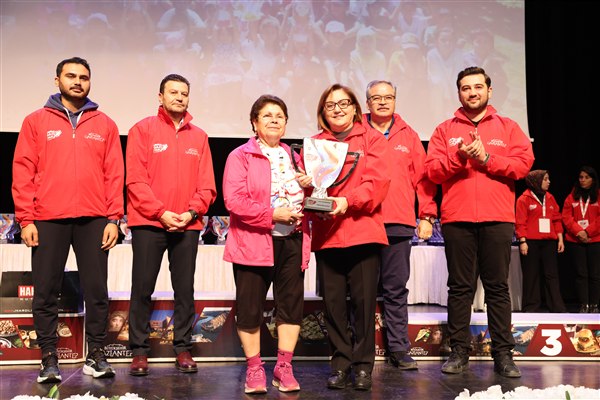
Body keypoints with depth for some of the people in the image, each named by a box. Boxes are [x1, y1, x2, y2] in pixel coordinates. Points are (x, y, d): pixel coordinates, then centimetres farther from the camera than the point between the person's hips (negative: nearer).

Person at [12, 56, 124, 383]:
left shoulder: (105, 125, 10)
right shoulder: (36, 121, 7)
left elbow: (115, 173, 6)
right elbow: (23, 171, 3)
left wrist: (113, 218, -2)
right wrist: (25, 219, -4)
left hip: (94, 220, 1)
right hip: (48, 220, 0)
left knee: (96, 290, 3)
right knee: (46, 292, 3)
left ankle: (95, 355, 13)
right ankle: (49, 357, 12)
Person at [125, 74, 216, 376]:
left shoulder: (199, 137, 11)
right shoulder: (142, 130, 2)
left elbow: (206, 185, 7)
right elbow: (135, 180, -6)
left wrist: (191, 212, -9)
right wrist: (161, 212, -13)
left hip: (188, 225, 3)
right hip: (148, 223, -2)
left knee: (185, 289, 6)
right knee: (142, 288, 0)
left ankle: (183, 348, 15)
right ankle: (139, 350, 10)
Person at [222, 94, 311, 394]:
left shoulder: (293, 157, 17)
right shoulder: (240, 156, -1)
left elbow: (306, 198, 25)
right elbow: (234, 201, -13)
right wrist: (272, 214, -18)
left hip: (291, 242, 5)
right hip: (253, 242, -4)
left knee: (291, 305, 5)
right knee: (250, 308, 2)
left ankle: (284, 368, 18)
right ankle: (254, 369, 17)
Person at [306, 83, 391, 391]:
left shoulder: (372, 139, 7)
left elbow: (378, 182, -5)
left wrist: (348, 200, -19)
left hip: (364, 231, -2)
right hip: (326, 235, 2)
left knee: (364, 300, 0)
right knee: (333, 302, 4)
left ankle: (363, 365, 13)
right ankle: (340, 363, 16)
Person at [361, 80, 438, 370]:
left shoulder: (408, 136, 14)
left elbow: (423, 177, 12)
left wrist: (427, 216, 6)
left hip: (398, 223, 1)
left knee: (396, 289, 5)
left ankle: (398, 349, 12)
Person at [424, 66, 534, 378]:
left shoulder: (508, 128, 13)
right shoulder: (445, 130, 13)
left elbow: (523, 163, -1)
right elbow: (432, 169, 2)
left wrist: (486, 158, -10)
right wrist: (458, 157, -14)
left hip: (497, 219, 0)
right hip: (457, 220, 1)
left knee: (498, 287, 2)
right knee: (460, 287, 4)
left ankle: (503, 354, 8)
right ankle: (459, 352, 10)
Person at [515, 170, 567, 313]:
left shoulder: (550, 198, 14)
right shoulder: (524, 199, -2)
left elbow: (557, 219, 15)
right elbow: (520, 222, -6)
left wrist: (560, 238, 8)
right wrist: (522, 241, -13)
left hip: (549, 242, 5)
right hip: (530, 242, -5)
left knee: (551, 274, 4)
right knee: (531, 276, 1)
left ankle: (557, 307, 7)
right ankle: (531, 307, 6)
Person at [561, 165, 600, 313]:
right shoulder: (572, 197, 10)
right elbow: (566, 217, 2)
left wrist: (588, 232, -14)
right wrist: (578, 231, -12)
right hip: (575, 241, 1)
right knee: (581, 274, 1)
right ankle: (584, 305, 4)